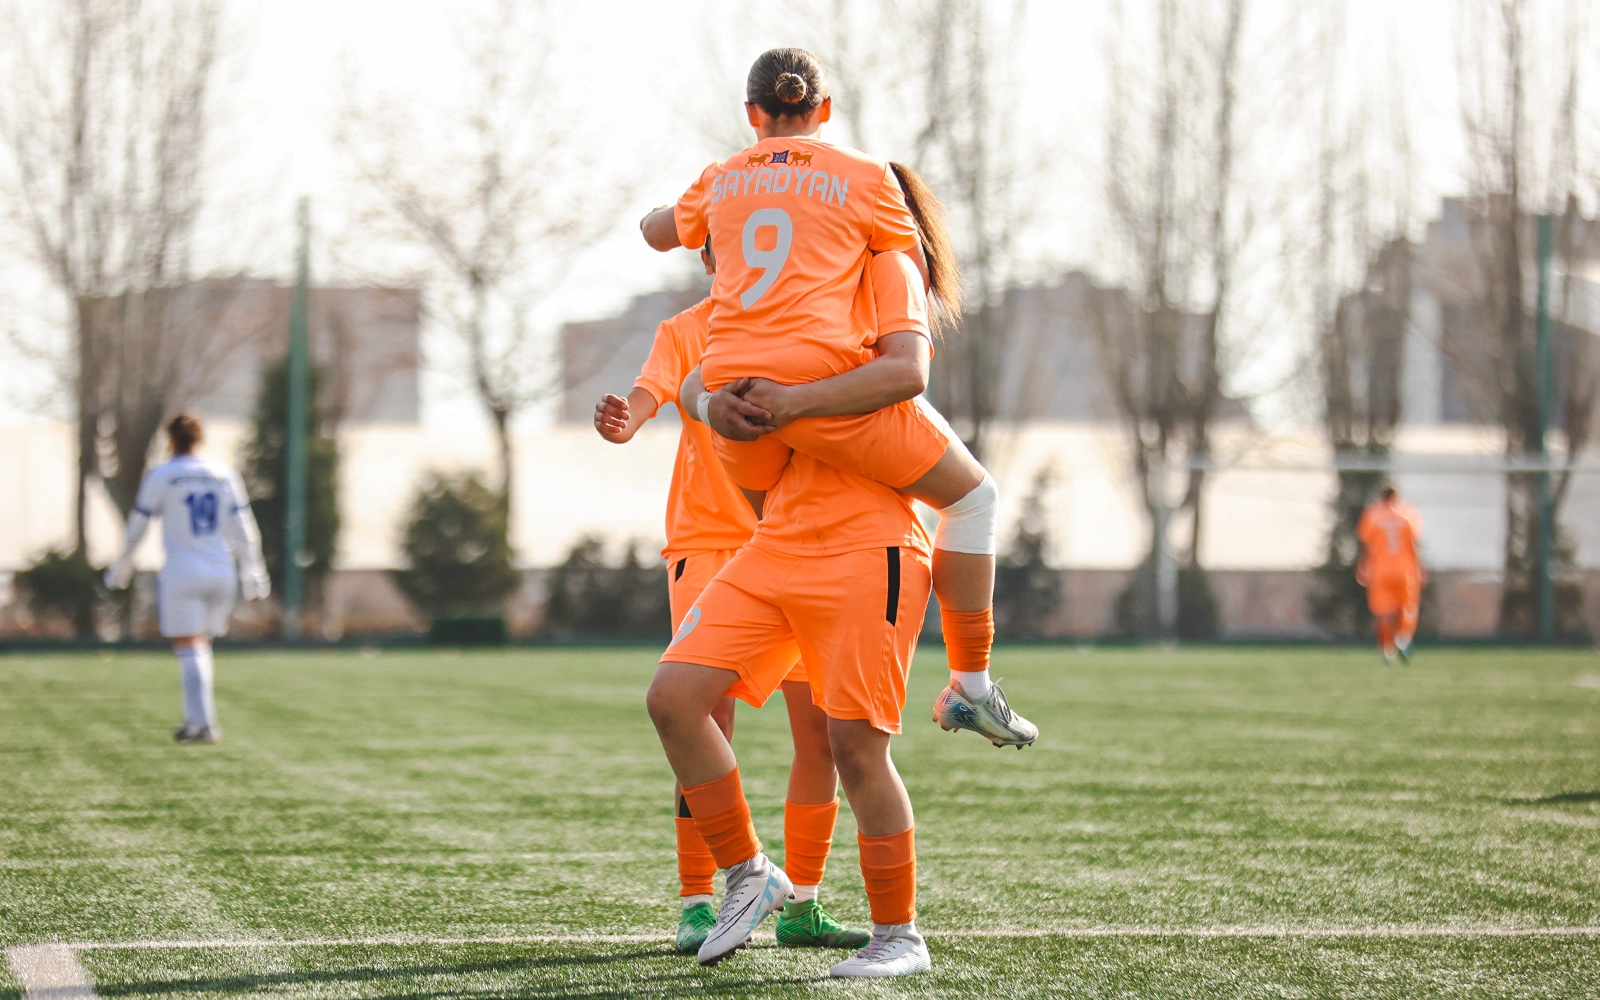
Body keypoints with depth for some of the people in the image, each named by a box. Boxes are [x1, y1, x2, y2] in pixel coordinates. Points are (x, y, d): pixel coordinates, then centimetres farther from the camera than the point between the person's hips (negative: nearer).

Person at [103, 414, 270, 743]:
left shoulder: (160, 477, -4)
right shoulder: (224, 475, 8)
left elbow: (136, 529, 1)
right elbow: (243, 531, 9)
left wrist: (120, 569, 14)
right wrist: (253, 578, 15)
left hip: (181, 573, -4)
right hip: (220, 571, 4)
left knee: (189, 650, -3)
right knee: (201, 647, 17)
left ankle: (203, 723, -9)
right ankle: (196, 717, 17)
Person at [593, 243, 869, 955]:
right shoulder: (686, 332, 1)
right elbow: (649, 395, -16)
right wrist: (622, 421, -39)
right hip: (708, 543, -3)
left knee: (821, 731, 0)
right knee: (708, 723, -15)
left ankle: (802, 906, 13)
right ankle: (695, 906, -8)